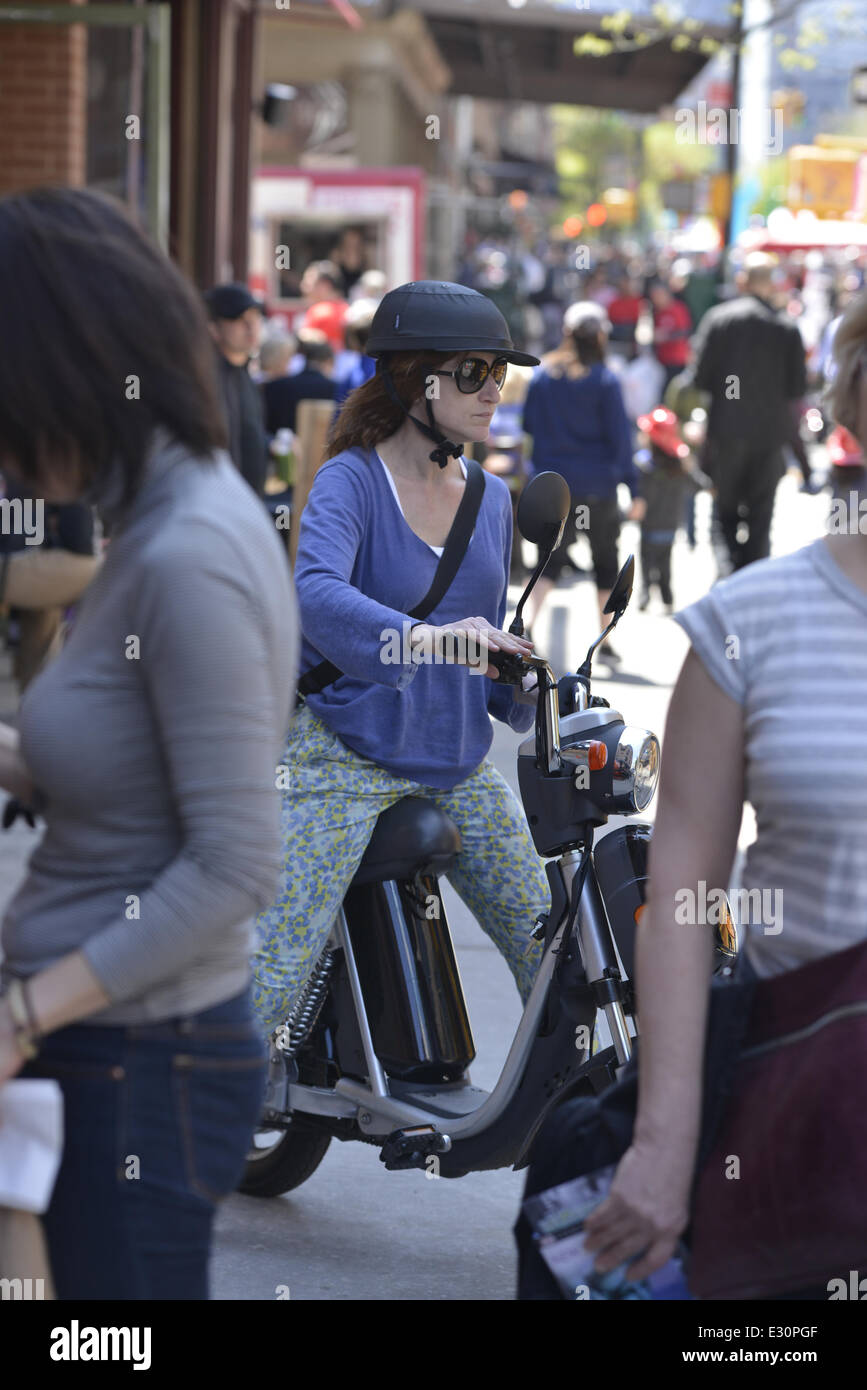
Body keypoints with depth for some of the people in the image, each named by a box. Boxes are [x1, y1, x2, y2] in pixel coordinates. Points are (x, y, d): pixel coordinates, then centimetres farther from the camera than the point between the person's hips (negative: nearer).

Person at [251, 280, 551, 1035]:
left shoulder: (492, 499, 10)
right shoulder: (351, 479, -9)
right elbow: (316, 592, -29)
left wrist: (527, 682, -4)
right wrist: (421, 637, -45)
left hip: (459, 764, 6)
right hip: (347, 753, -6)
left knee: (551, 954, 8)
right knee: (277, 967, -13)